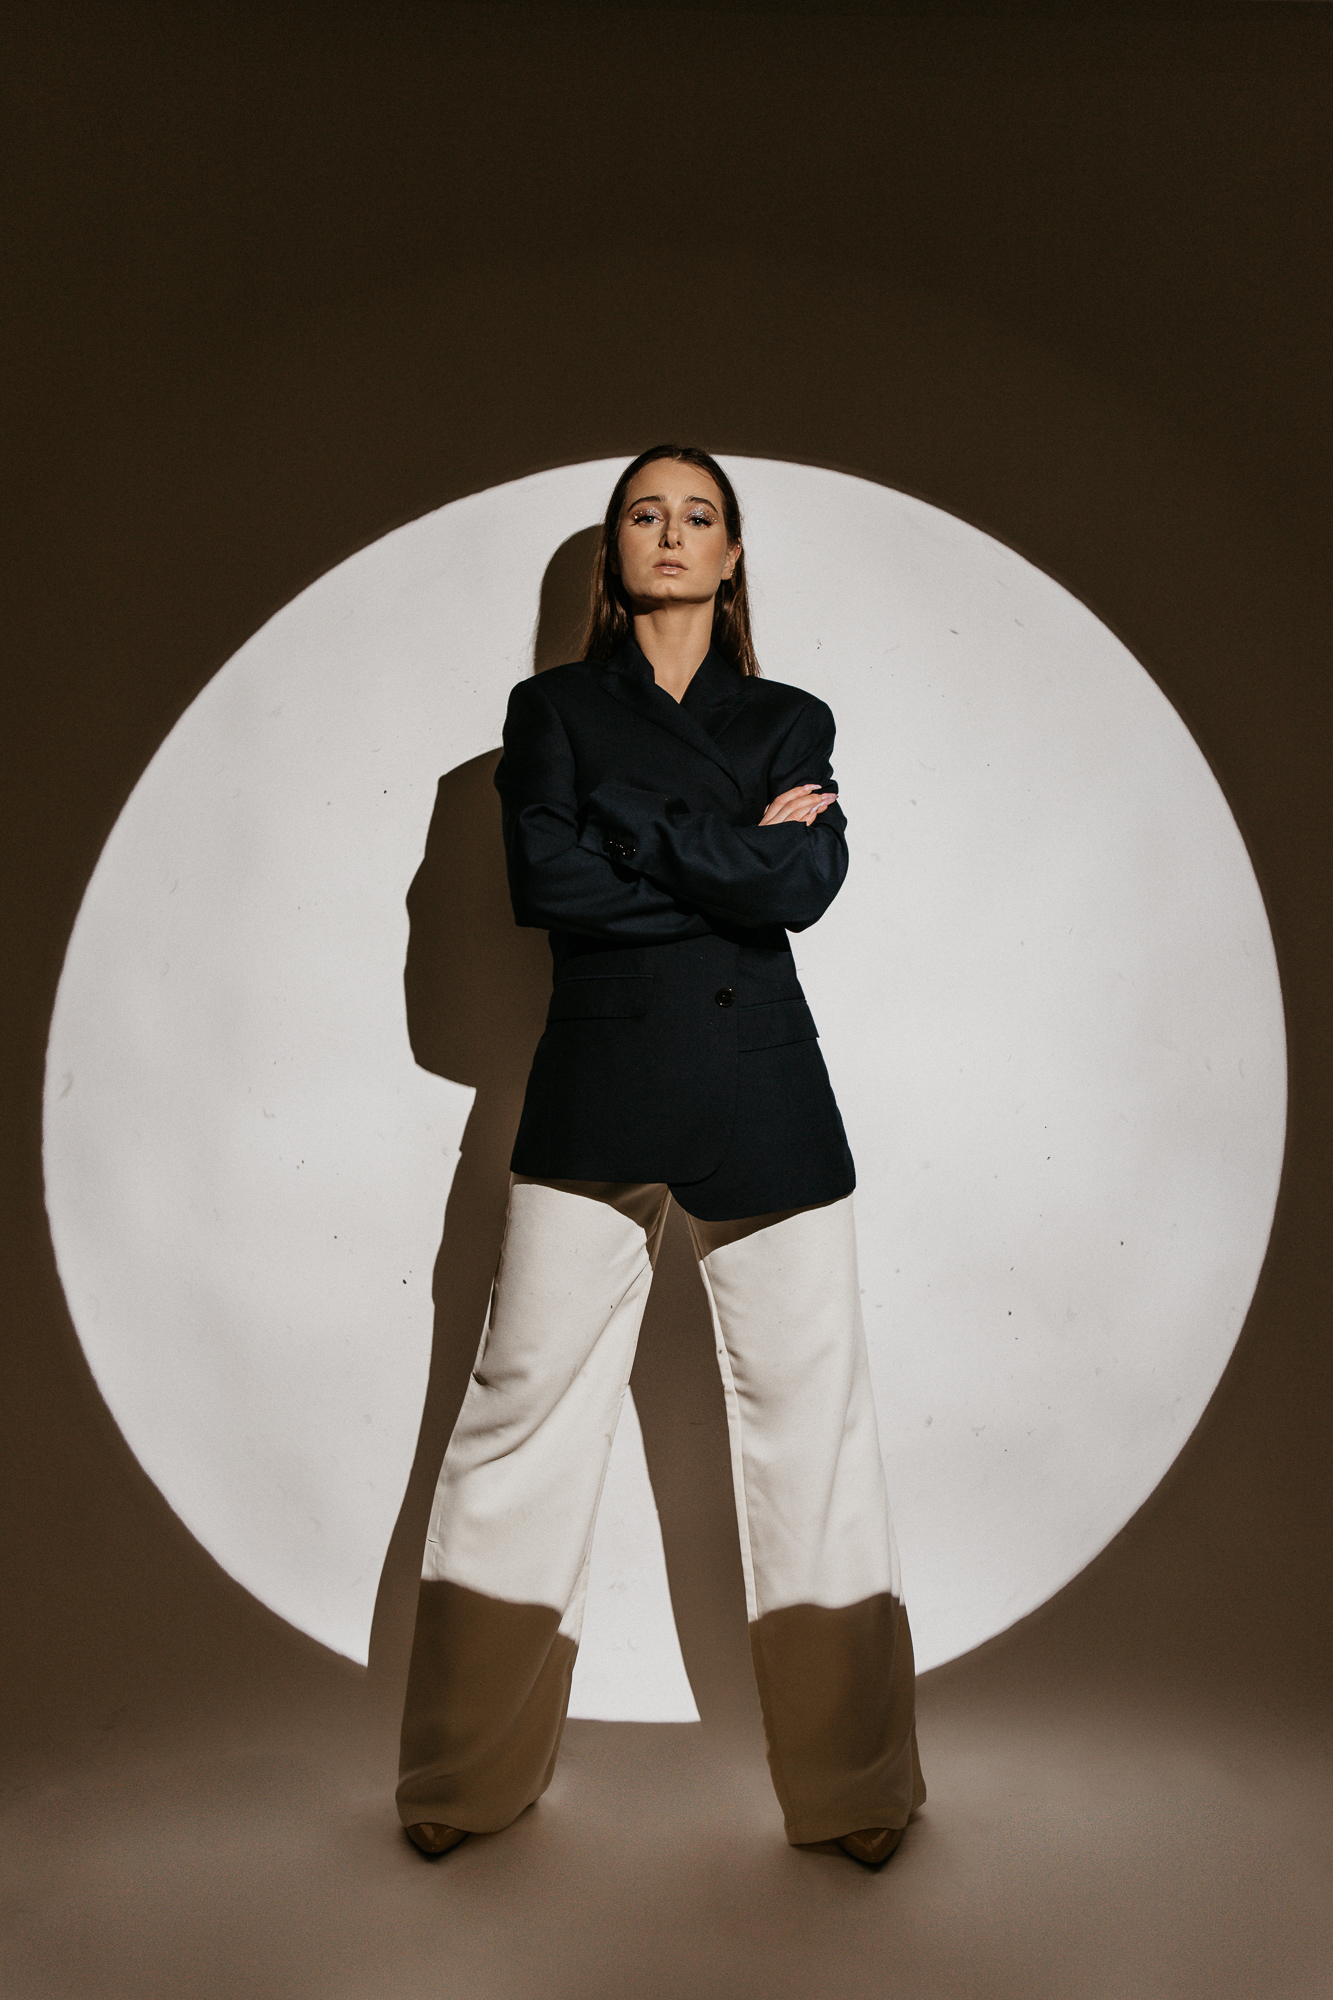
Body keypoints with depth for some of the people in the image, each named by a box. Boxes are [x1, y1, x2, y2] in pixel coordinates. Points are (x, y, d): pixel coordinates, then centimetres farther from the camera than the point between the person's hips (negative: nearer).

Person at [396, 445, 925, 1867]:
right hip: (596, 1087, -1)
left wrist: (632, 836, -9)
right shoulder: (550, 709, 11)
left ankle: (851, 1786, 19)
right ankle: (469, 1776, 20)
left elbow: (807, 882, -5)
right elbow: (544, 879, -7)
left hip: (761, 1095, 1)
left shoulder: (792, 722, 14)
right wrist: (733, 859, -6)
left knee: (810, 1412, 3)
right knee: (526, 1405, 1)